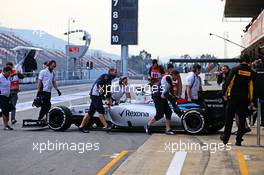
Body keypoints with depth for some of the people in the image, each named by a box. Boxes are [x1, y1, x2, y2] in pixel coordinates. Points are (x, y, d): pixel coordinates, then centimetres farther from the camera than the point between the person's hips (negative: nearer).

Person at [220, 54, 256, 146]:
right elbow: (252, 87, 4)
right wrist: (251, 100, 9)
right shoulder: (251, 72, 2)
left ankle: (225, 138, 14)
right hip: (245, 99, 1)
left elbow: (228, 82, -6)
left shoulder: (235, 69, -3)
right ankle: (238, 140, 4)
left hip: (233, 97, -1)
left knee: (229, 118, 8)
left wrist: (225, 93, 2)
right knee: (242, 119, 7)